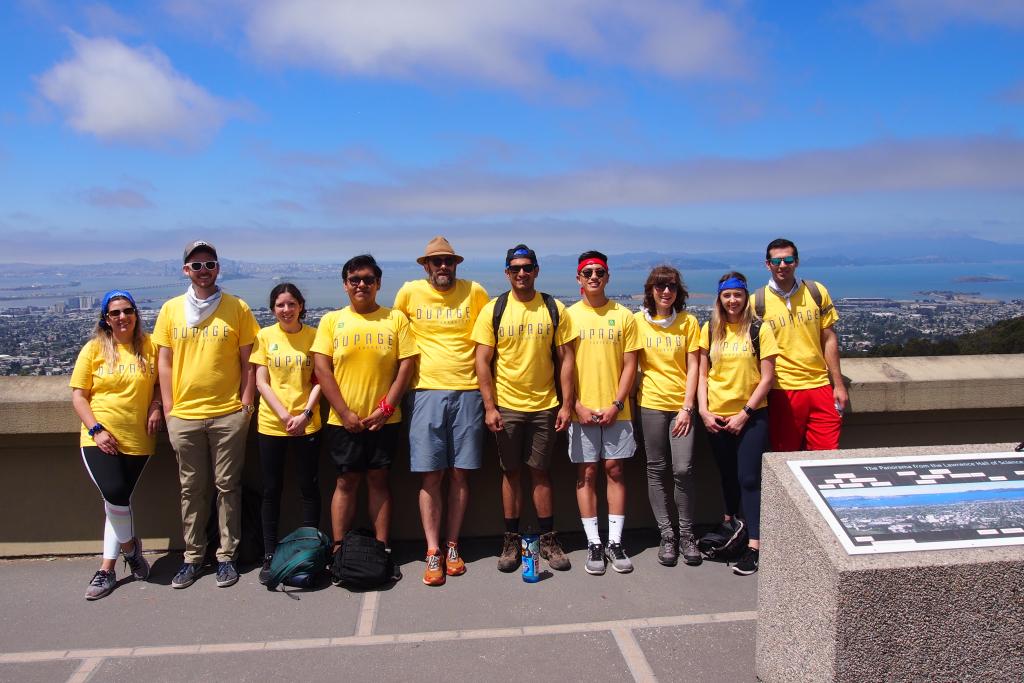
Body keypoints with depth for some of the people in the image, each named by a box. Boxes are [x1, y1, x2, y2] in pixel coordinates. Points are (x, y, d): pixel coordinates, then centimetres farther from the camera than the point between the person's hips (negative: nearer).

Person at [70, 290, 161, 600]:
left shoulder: (149, 345, 1)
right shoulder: (94, 349, 1)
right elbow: (78, 395, 2)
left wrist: (156, 406, -9)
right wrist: (96, 429, -9)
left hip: (137, 440, 1)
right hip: (100, 439, 0)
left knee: (117, 501, 4)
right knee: (116, 495, -17)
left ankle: (107, 569, 20)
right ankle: (130, 546, 13)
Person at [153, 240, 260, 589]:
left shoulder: (237, 308, 0)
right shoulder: (171, 309, 5)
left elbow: (247, 360, 2)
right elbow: (164, 361, 7)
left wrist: (247, 403, -4)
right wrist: (168, 408, 2)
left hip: (228, 413, -2)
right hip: (184, 415, 2)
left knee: (227, 486, 6)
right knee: (191, 488, 11)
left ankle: (227, 555, 17)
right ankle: (192, 557, 23)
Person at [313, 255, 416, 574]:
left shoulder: (396, 319, 3)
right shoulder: (331, 320, 4)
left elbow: (406, 366, -1)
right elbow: (322, 370, -2)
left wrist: (386, 408, -9)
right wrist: (345, 413, -9)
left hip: (384, 419, 0)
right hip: (343, 420, 0)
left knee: (378, 479, 7)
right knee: (346, 481, 6)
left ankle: (382, 547, 15)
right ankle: (338, 548, 15)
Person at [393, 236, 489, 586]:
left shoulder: (474, 292, 4)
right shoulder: (410, 292, 4)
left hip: (467, 392, 1)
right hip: (426, 391, -1)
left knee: (460, 474, 5)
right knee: (430, 475, -1)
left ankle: (452, 547, 17)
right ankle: (433, 552, 7)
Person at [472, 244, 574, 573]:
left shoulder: (554, 309, 1)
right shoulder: (493, 310, -2)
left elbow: (565, 358, 2)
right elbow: (482, 361, -3)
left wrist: (566, 404, -3)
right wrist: (489, 407, -8)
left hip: (545, 406, 0)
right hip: (506, 407, 0)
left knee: (540, 471, 8)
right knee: (511, 472, 8)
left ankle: (548, 539, 20)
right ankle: (511, 540, 20)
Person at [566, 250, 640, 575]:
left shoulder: (623, 316, 4)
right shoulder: (568, 316, 3)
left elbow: (630, 365, 2)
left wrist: (616, 405, -8)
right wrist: (577, 406, -8)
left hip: (615, 410, 1)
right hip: (581, 410, 0)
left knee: (614, 470, 4)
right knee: (586, 473, 3)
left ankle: (615, 542, 14)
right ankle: (594, 543, 12)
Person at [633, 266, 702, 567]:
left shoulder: (688, 321, 4)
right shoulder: (637, 321, 4)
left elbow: (693, 367, 2)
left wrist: (687, 407, -5)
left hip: (681, 405, 0)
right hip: (650, 404, 0)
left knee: (683, 469, -6)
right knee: (657, 470, 4)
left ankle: (686, 534, 11)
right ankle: (667, 536, 15)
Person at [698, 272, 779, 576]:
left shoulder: (760, 329, -6)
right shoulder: (710, 329, 4)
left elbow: (766, 378, -7)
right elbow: (702, 374, 7)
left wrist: (744, 414, -11)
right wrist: (703, 410, -4)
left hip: (751, 416, -3)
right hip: (716, 417, 3)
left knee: (749, 479, -5)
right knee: (727, 475, 16)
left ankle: (754, 546, 1)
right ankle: (729, 525, 36)